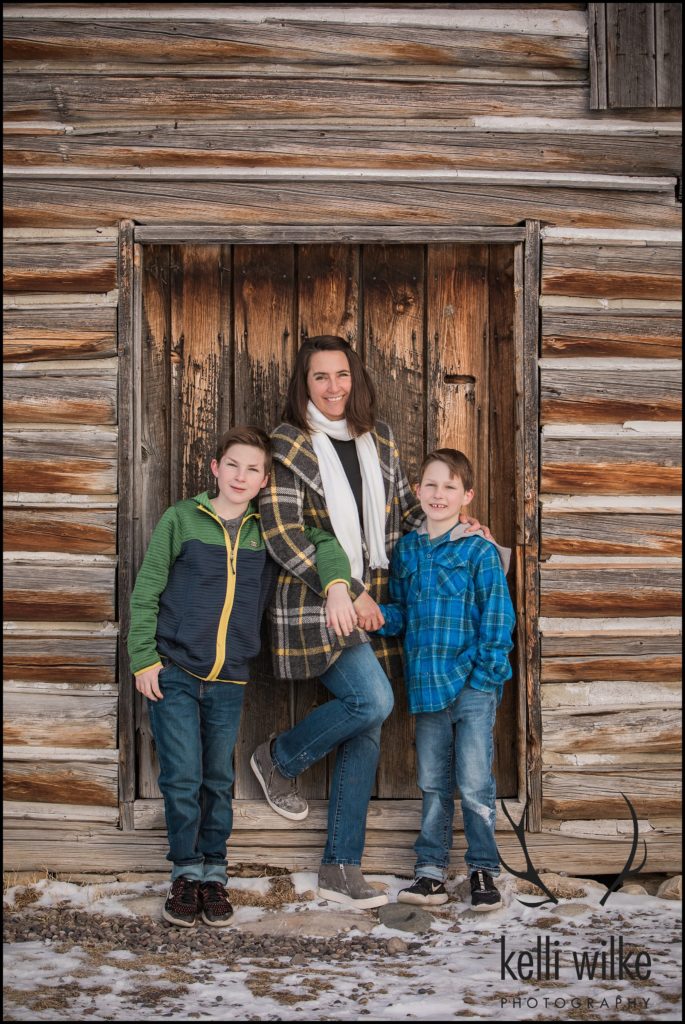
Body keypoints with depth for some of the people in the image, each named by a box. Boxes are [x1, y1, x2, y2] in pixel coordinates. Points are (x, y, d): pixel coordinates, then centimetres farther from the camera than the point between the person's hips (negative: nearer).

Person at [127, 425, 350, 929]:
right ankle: (187, 871, 13)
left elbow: (325, 543, 9)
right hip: (174, 674, -2)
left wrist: (336, 584, -11)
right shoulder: (181, 519, -2)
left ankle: (214, 873, 23)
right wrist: (144, 660, -5)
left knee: (219, 781, 9)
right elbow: (145, 593, 0)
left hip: (230, 680, 2)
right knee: (183, 779, -5)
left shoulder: (269, 530, 4)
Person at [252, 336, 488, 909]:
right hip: (318, 605, -6)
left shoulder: (379, 439, 13)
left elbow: (405, 507, 23)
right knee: (373, 700, -23)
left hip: (372, 601, 6)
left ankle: (341, 868, 12)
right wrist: (339, 589, -22)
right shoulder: (288, 445, -4)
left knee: (366, 731, 4)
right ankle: (280, 758, 6)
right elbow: (281, 530, -13)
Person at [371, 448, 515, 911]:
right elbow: (401, 613, 14)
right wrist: (380, 616, -7)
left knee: (474, 784, -2)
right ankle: (431, 871, 20)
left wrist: (485, 671, -13)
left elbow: (498, 617, -6)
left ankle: (484, 869, 14)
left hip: (474, 686, -5)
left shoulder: (481, 552, -5)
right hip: (427, 685, 5)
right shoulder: (406, 550, 10)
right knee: (433, 784, 12)